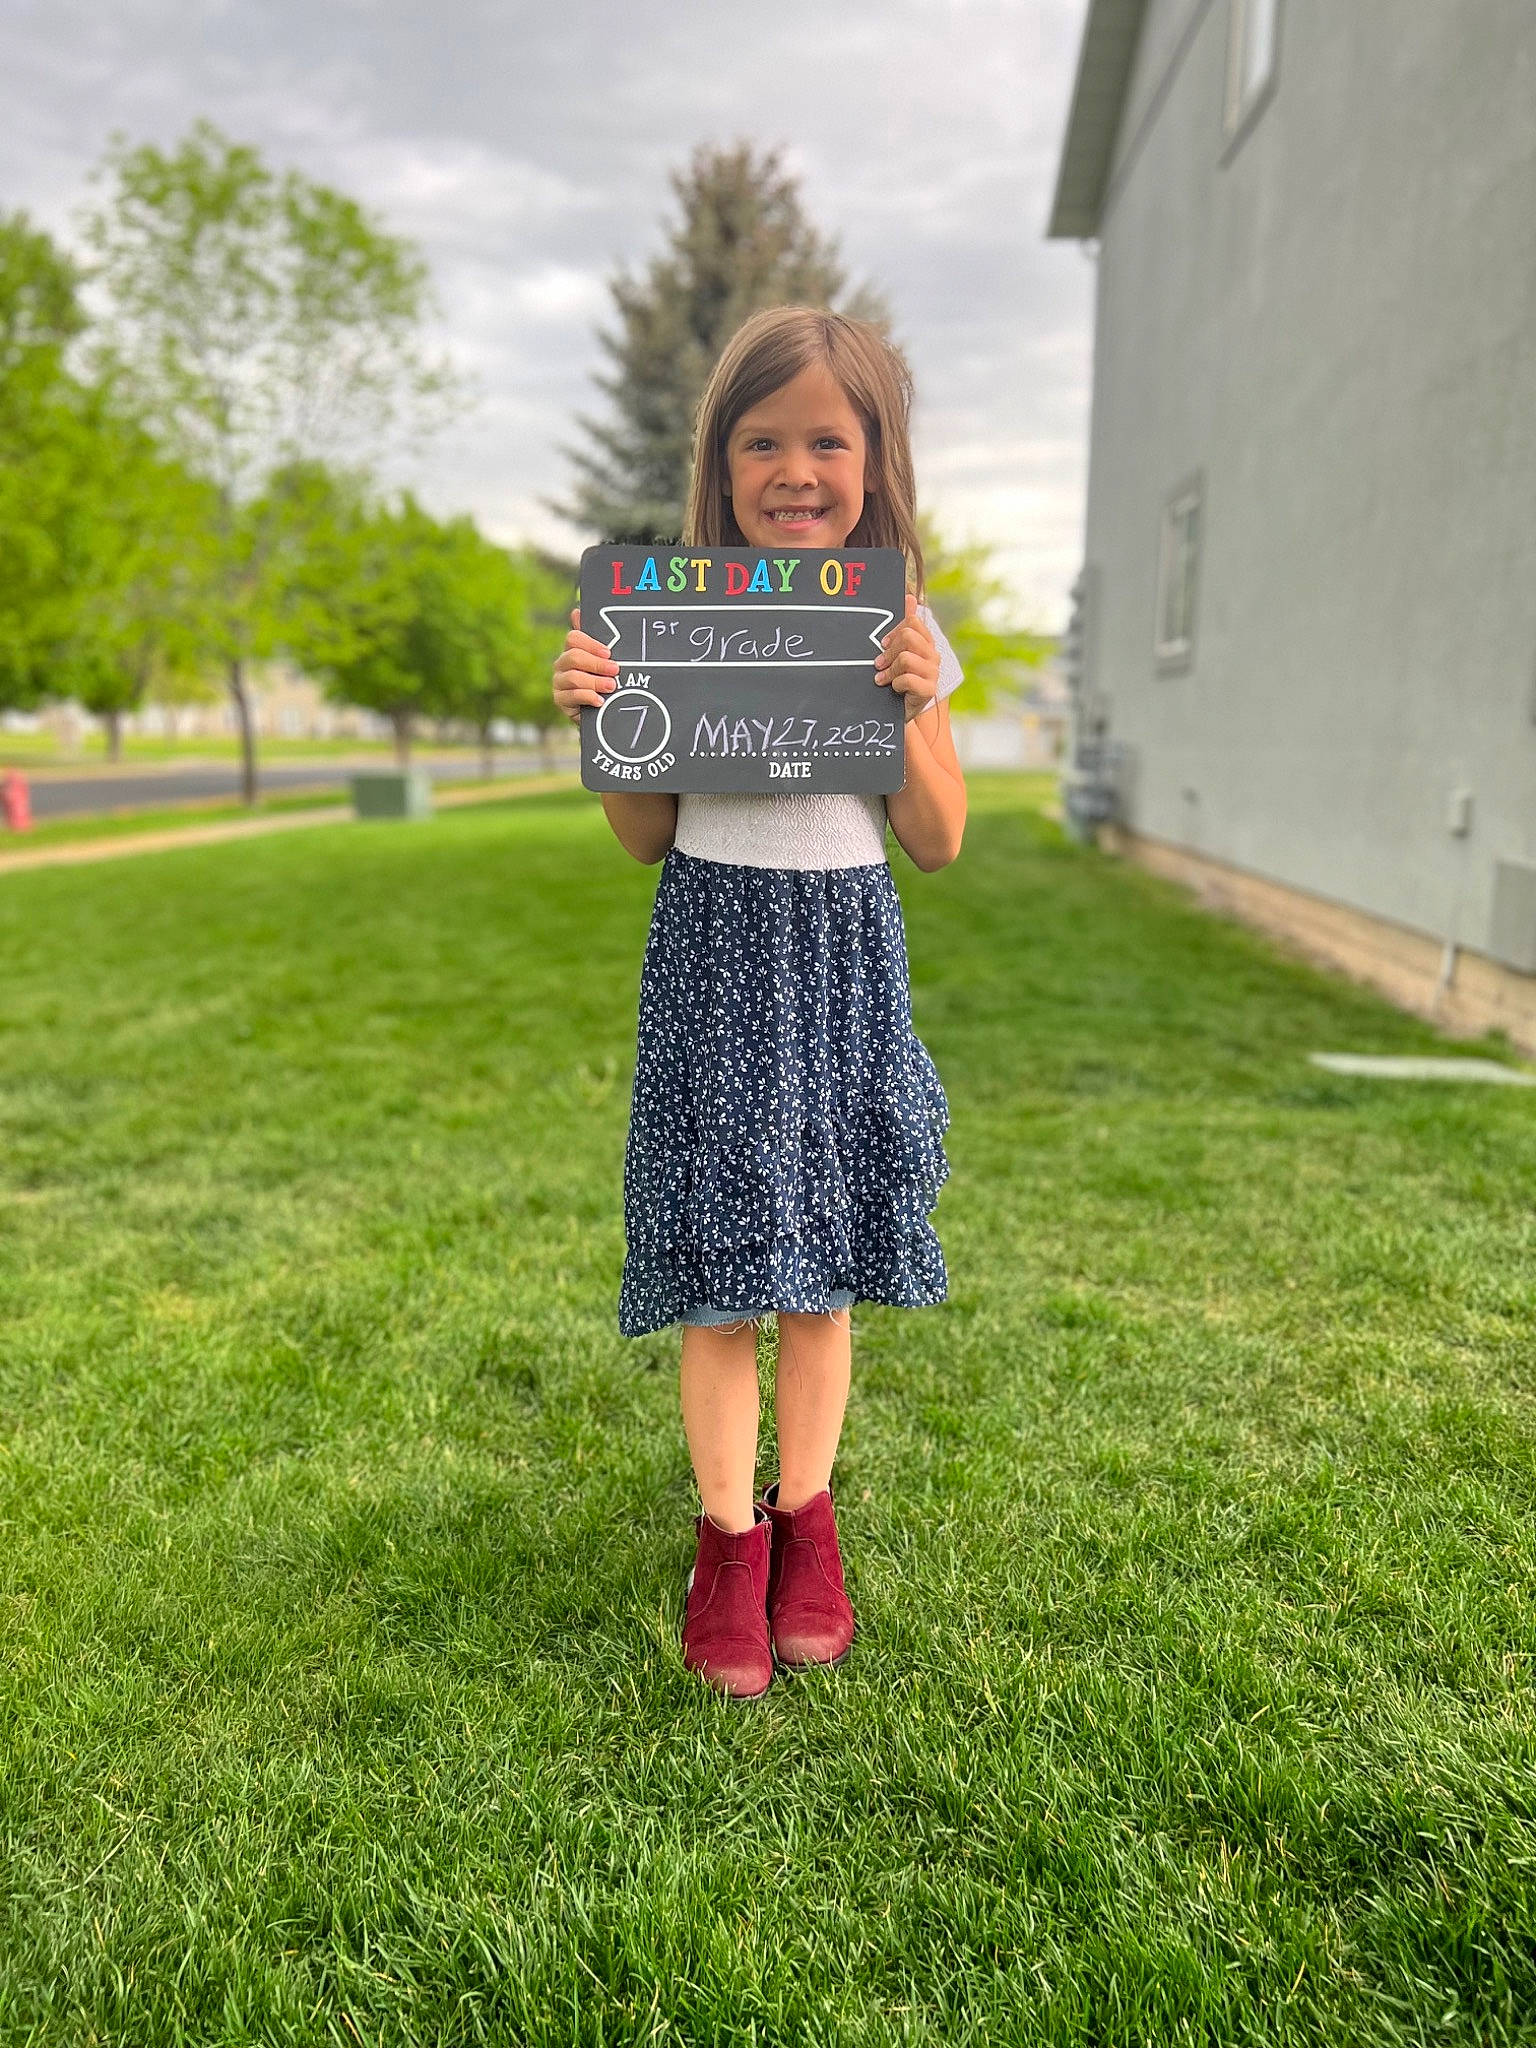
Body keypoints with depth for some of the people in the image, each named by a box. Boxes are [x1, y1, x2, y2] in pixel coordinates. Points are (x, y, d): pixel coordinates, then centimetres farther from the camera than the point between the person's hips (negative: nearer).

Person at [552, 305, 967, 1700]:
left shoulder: (903, 635, 3)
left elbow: (939, 845, 3)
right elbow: (647, 841, 3)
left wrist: (913, 714, -11)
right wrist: (598, 719, -12)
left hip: (842, 958, 1)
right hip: (714, 955, -1)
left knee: (825, 1265, 9)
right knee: (721, 1267, 2)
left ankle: (805, 1515, 27)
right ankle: (730, 1534, 20)